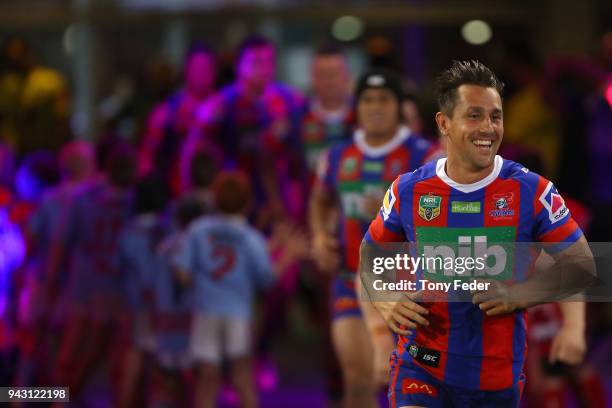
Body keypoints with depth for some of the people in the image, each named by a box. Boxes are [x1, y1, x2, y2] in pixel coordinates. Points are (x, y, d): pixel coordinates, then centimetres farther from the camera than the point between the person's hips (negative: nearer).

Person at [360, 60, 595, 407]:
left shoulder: (533, 192, -6)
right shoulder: (409, 191, -2)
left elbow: (582, 267, -1)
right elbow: (370, 252, 15)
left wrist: (518, 296, -16)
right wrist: (385, 300, -6)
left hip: (499, 376, 1)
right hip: (422, 368, -1)